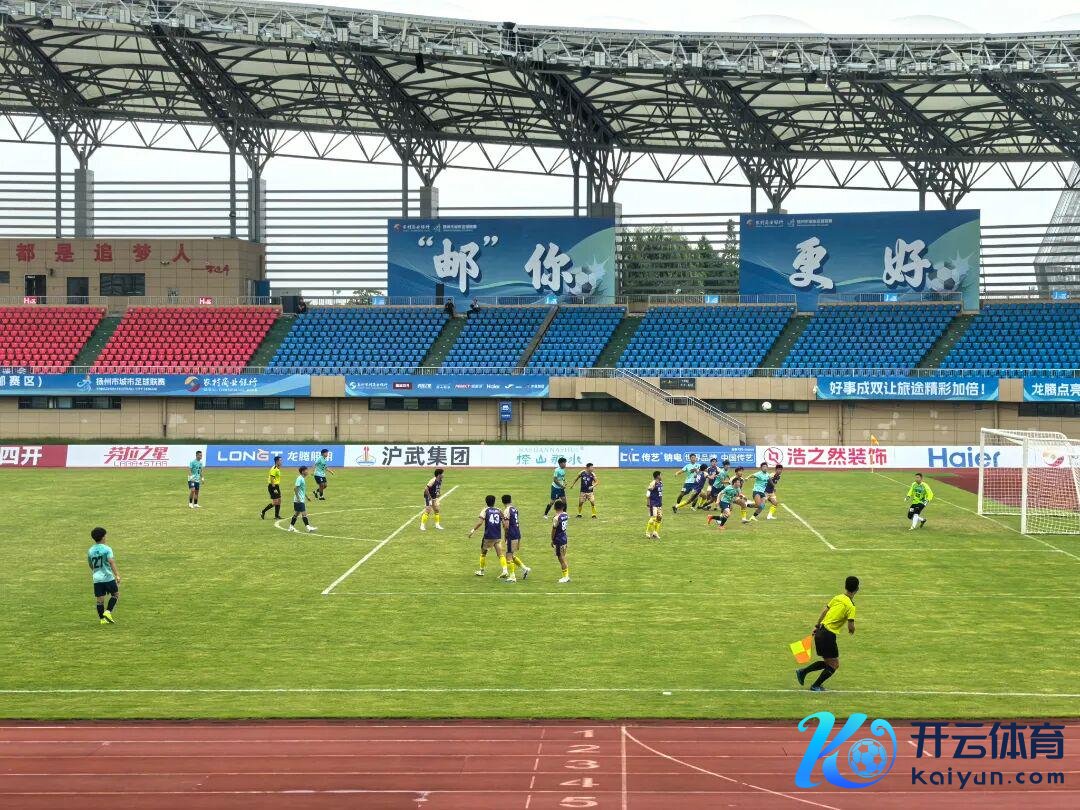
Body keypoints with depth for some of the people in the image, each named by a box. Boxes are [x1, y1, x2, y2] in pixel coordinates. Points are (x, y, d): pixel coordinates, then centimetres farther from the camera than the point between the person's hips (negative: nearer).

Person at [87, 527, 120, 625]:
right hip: (108, 577, -4)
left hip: (97, 579, 4)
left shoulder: (90, 551, 8)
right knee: (115, 594, 13)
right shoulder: (107, 549, -8)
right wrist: (117, 575, -22)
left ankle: (102, 619, 9)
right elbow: (112, 562, -19)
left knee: (100, 599, 7)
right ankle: (108, 612, -1)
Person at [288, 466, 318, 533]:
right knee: (304, 513, -10)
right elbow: (295, 488, -22)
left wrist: (306, 496, 25)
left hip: (302, 500, 10)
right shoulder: (299, 479, -16)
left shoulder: (303, 479, 14)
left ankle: (291, 527, 17)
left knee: (297, 513, 12)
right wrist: (298, 498, -23)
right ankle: (308, 527, -12)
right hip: (299, 500, -10)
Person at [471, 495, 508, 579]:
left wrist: (473, 530, -9)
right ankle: (505, 571, -17)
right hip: (498, 536, 2)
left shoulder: (484, 511, -1)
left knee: (483, 552, 17)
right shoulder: (499, 511, 8)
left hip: (488, 536, -2)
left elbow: (480, 522, -15)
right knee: (501, 554, -1)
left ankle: (481, 571, 26)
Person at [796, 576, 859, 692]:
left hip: (820, 631, 8)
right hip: (828, 635, -8)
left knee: (828, 663, 21)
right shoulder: (851, 606, -14)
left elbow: (824, 611, 15)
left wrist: (817, 626, 24)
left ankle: (802, 671, 17)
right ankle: (816, 686, 10)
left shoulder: (837, 598, 8)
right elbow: (851, 627, -17)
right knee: (834, 665, 7)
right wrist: (851, 631, 6)